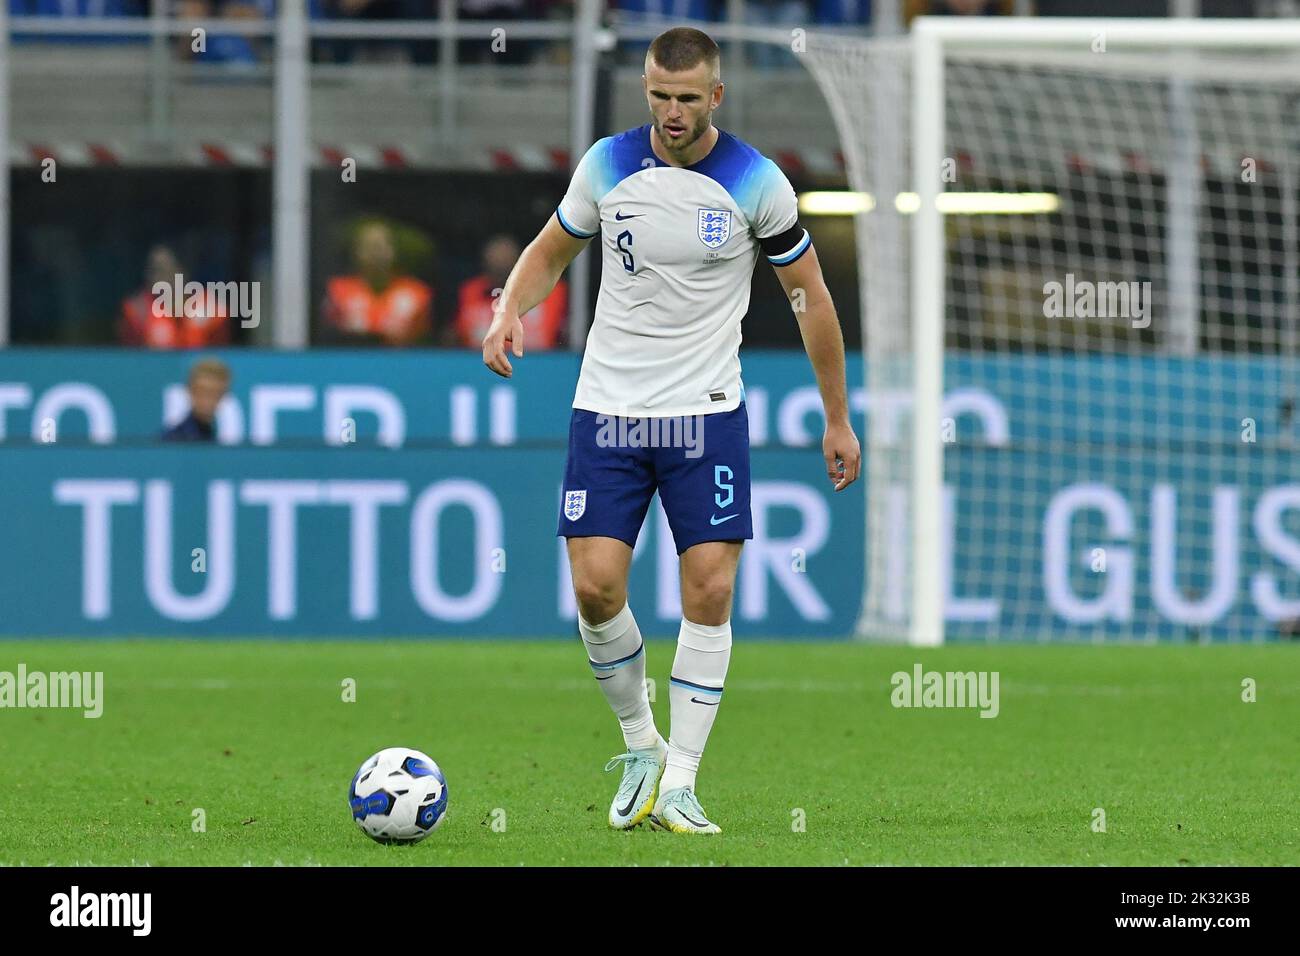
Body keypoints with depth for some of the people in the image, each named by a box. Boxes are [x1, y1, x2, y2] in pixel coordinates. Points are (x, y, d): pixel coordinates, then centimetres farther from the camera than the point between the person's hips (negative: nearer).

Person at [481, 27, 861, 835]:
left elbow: (811, 297, 3)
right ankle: (639, 746, 14)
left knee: (709, 591, -9)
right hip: (607, 407, 2)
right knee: (596, 588, -9)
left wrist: (839, 420, 5)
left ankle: (678, 785, -2)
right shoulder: (607, 165, -1)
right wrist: (510, 311, -7)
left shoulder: (757, 183, -7)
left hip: (707, 413, -2)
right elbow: (551, 251, 15)